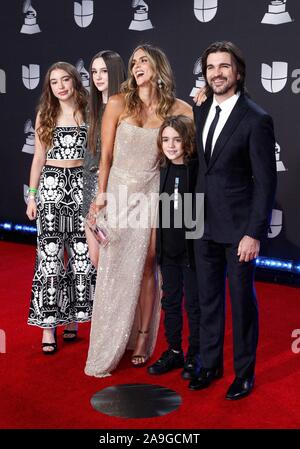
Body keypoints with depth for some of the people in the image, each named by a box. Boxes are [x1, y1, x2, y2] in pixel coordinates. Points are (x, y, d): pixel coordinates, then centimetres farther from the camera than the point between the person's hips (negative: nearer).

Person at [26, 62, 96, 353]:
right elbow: (39, 157, 11)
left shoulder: (88, 113, 6)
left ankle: (72, 317, 14)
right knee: (49, 252, -5)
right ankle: (48, 324, 1)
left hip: (82, 184, 0)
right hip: (51, 184, 0)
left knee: (81, 252, 0)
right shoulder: (45, 115, 10)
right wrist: (32, 196, 6)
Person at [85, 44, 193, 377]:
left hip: (152, 194, 1)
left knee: (145, 268, 6)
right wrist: (101, 194, -2)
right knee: (115, 269, 3)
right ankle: (107, 350, 15)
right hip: (120, 191, -1)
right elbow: (105, 155, -1)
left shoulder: (174, 108, 0)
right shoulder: (118, 103, -3)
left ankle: (142, 342, 19)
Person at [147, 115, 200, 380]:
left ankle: (194, 355, 24)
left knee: (194, 303, 8)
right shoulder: (163, 170, 4)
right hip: (168, 249, 5)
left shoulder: (199, 169, -12)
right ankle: (174, 352, 30)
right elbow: (160, 208, 10)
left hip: (193, 249, -5)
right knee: (170, 302, 15)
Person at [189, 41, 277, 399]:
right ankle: (210, 364, 32)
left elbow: (266, 181, -13)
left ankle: (244, 373, 25)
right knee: (208, 297, 15)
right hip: (204, 223, 6)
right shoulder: (200, 111, 6)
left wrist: (254, 233, -17)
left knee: (242, 299, 8)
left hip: (238, 226, -5)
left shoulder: (256, 120, -13)